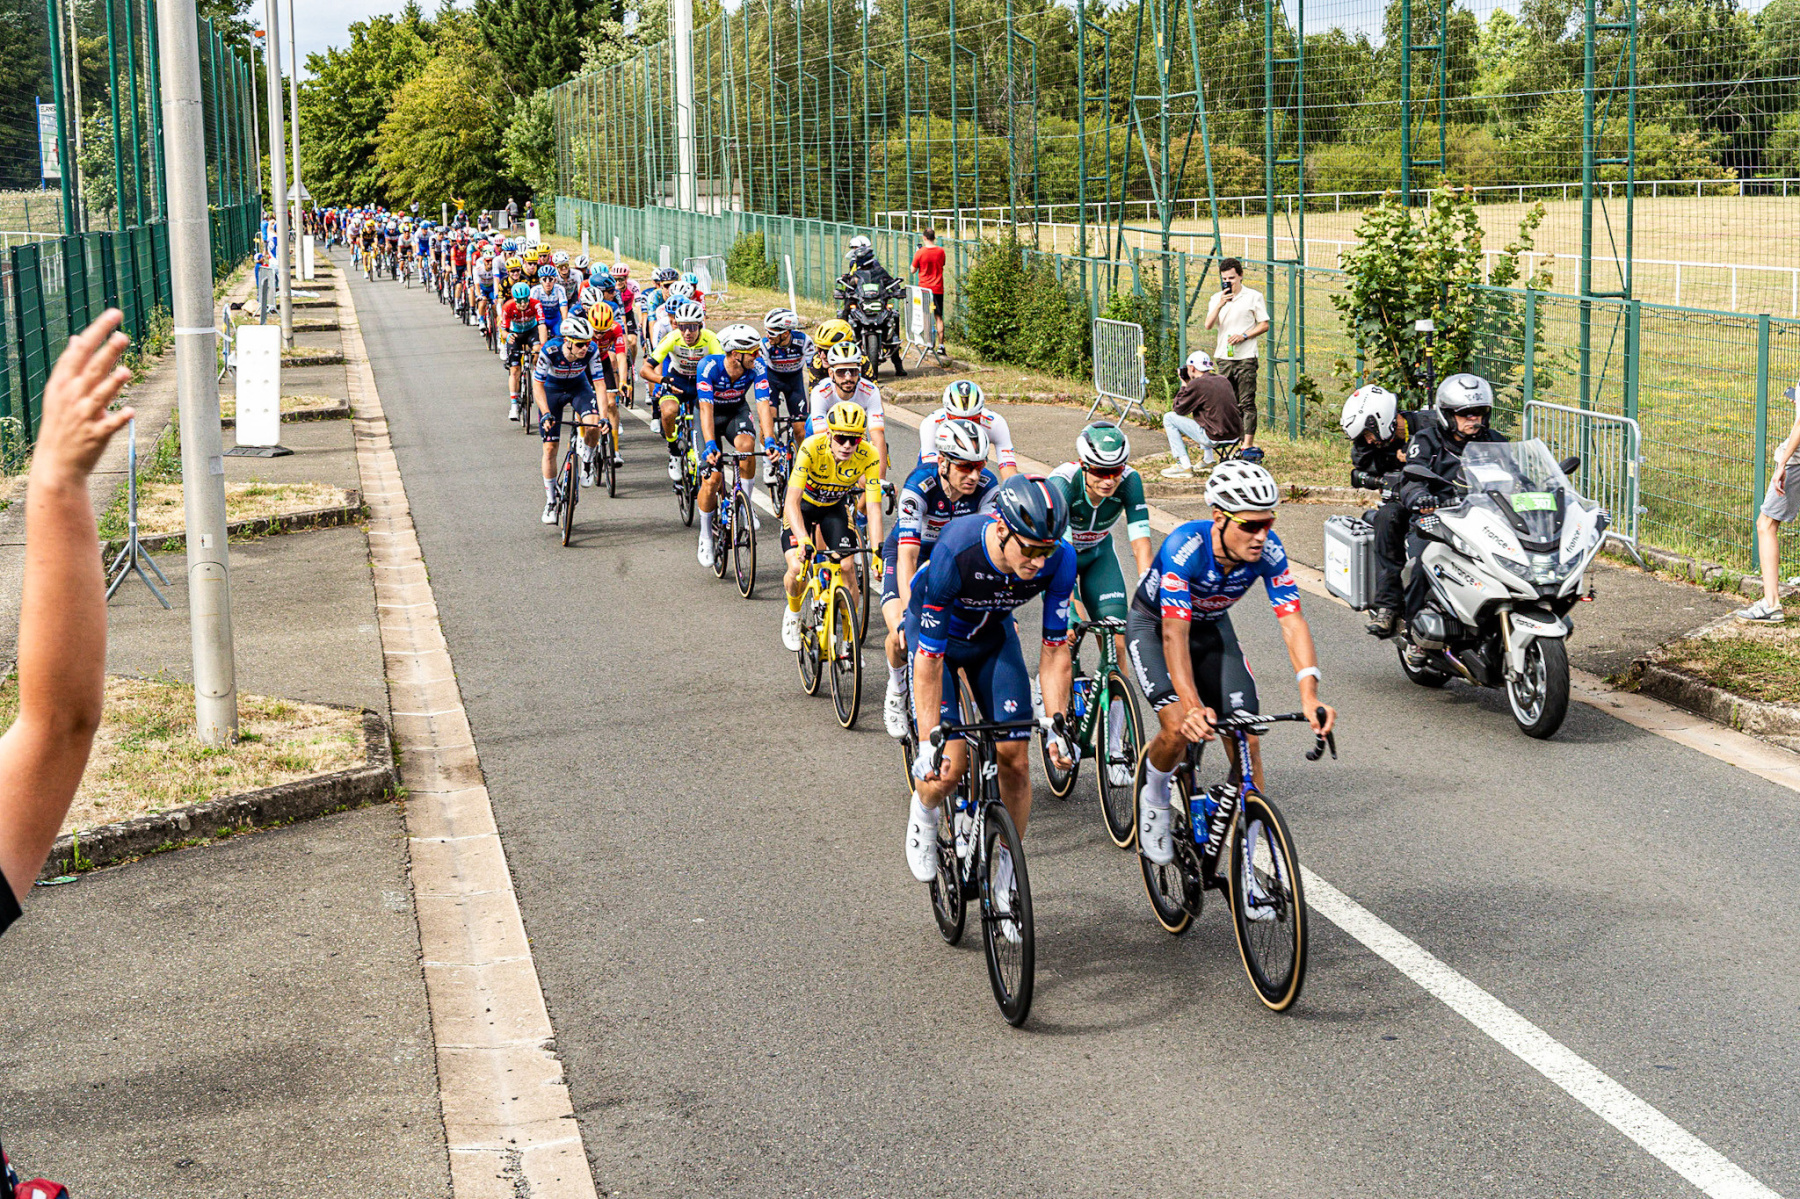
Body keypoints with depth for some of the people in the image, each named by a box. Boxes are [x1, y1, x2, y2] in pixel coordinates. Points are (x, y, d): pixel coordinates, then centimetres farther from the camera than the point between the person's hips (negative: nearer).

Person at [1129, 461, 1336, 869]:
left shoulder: (1268, 549, -26)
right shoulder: (1184, 546, -37)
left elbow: (1292, 620, -30)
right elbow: (1175, 634, -43)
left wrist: (1309, 695, -45)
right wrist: (1193, 707, -55)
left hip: (1212, 627, 4)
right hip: (1154, 625, -4)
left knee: (1247, 742, -9)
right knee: (1180, 728, -26)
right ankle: (1154, 798, 8)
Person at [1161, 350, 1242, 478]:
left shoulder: (1197, 384, -12)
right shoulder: (1223, 380, 11)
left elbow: (1179, 409, -1)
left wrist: (1184, 385, 11)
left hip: (1215, 438, -8)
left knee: (1169, 418, 4)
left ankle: (1184, 466, 0)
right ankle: (1208, 460, 34)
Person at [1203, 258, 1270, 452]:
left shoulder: (1253, 296, 2)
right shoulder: (1216, 298, 11)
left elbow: (1264, 325, 2)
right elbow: (1208, 325, -1)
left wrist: (1244, 336, -12)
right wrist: (1220, 305, -15)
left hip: (1245, 357, -4)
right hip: (1224, 357, 4)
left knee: (1247, 403, -7)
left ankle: (1248, 445, -8)